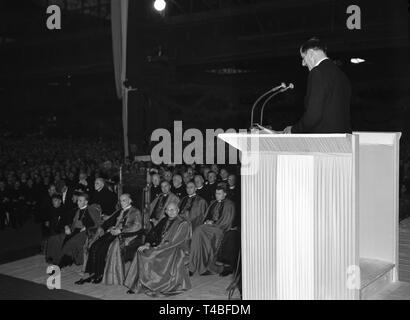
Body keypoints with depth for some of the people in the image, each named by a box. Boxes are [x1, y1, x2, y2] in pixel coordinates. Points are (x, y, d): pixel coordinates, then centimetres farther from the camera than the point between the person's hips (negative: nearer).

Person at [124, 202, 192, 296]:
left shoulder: (183, 224, -7)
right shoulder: (164, 221, 14)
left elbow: (175, 242, -14)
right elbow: (153, 232, 10)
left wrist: (157, 248, -19)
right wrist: (147, 244, -9)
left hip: (177, 252, -6)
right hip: (161, 248, 6)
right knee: (141, 253, -18)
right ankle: (136, 286, -19)